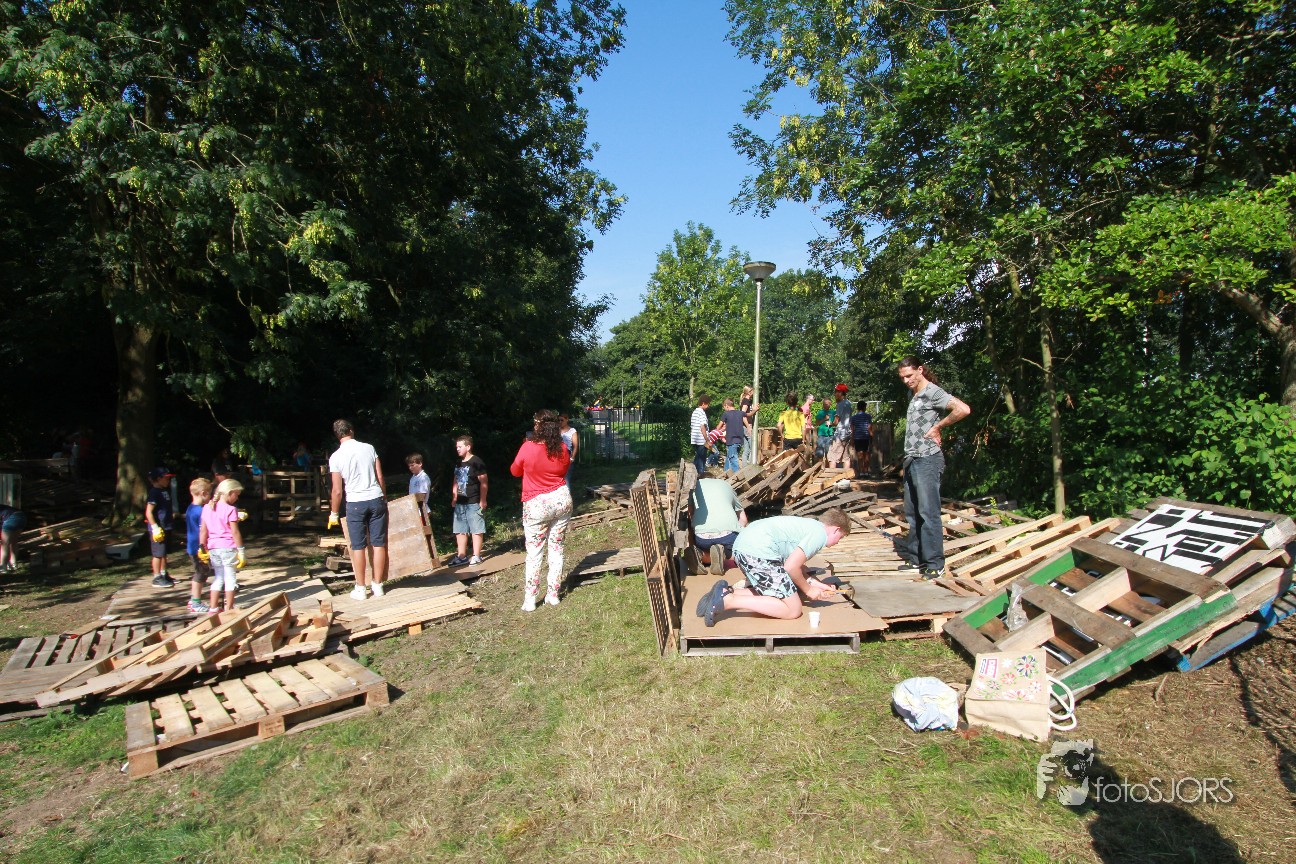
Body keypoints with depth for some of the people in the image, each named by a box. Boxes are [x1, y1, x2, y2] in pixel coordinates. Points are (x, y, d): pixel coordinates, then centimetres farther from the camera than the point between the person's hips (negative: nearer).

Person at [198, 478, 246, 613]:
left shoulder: (207, 508, 6)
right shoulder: (230, 510, -13)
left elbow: (203, 530, 8)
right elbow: (235, 532, -14)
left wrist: (202, 547, 15)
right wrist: (241, 550, -10)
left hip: (213, 548, 6)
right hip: (228, 547, -6)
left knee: (218, 578, 17)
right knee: (230, 578, 4)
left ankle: (213, 607, 20)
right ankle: (229, 608, 8)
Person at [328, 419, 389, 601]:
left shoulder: (336, 457, -4)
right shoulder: (369, 448, 2)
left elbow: (337, 490, -3)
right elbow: (381, 479, 4)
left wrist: (333, 513, 10)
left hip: (355, 503, -2)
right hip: (376, 499, 2)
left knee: (358, 546, 6)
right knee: (379, 544, 7)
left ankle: (361, 588, 11)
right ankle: (378, 585, 13)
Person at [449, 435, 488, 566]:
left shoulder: (476, 462, -10)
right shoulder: (458, 464, 14)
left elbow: (483, 482, -11)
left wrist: (482, 500, -13)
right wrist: (454, 498, 14)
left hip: (473, 502, -8)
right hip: (460, 502, 8)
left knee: (476, 529, -1)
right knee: (460, 530, 11)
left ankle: (476, 556, 5)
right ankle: (461, 556, 19)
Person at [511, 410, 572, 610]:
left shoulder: (528, 447, -15)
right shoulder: (562, 449, -3)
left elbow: (515, 471, 1)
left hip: (537, 504, -3)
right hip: (562, 499, 4)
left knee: (534, 552, 4)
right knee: (557, 548, 11)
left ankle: (530, 599, 7)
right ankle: (553, 594, 18)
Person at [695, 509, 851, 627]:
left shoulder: (809, 525, 27)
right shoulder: (820, 534, -2)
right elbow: (791, 567, -9)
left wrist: (817, 585, 25)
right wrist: (808, 590, 6)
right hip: (759, 552, -10)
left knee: (772, 595, 22)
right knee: (793, 610, -3)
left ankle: (726, 591, 3)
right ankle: (727, 600, -15)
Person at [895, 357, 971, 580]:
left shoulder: (932, 392, -9)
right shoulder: (914, 396, 18)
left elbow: (963, 409, -24)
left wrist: (938, 426, -13)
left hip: (927, 460, -9)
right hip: (912, 460, 9)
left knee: (928, 512, -7)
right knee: (912, 513, 12)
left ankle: (935, 564, -2)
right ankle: (916, 558, 20)